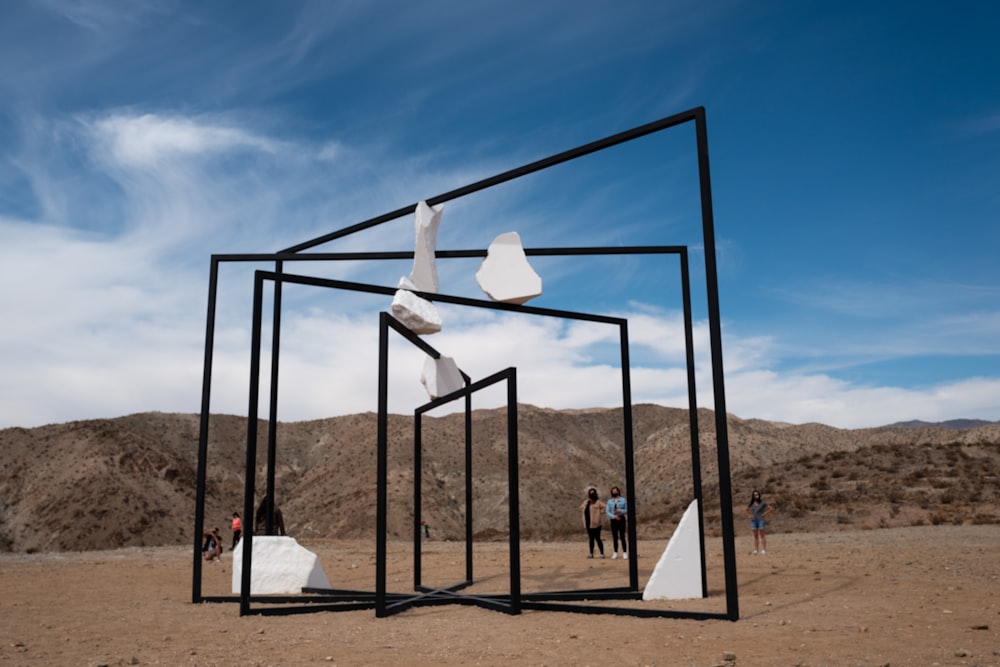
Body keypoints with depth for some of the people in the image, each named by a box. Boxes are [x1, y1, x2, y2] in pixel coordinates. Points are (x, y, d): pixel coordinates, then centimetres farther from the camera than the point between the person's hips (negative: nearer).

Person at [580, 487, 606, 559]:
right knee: (591, 539, 13)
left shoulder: (598, 502, -8)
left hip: (595, 524, -6)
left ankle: (602, 553, 3)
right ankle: (591, 553, 20)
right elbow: (581, 508, 27)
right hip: (588, 524, 6)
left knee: (597, 538, -5)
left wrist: (599, 514, -15)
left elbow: (604, 507, -20)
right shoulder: (586, 502, 11)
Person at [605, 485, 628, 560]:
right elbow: (607, 512, 2)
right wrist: (614, 516, -13)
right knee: (615, 537, 4)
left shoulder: (623, 500, 3)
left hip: (621, 519, -2)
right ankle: (615, 553, 10)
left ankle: (625, 553, -5)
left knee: (622, 536, -7)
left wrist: (620, 510, -16)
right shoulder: (609, 502, 8)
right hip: (613, 520, 2)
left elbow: (627, 510, 1)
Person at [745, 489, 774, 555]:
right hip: (753, 521, 3)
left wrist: (764, 514, -6)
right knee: (755, 536, 5)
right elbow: (746, 510, 21)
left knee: (762, 535, -4)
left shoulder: (762, 503, -4)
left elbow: (771, 509, -1)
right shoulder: (751, 503, 5)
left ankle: (764, 550, -3)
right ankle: (756, 550, 6)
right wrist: (748, 516, 5)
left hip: (760, 520, -3)